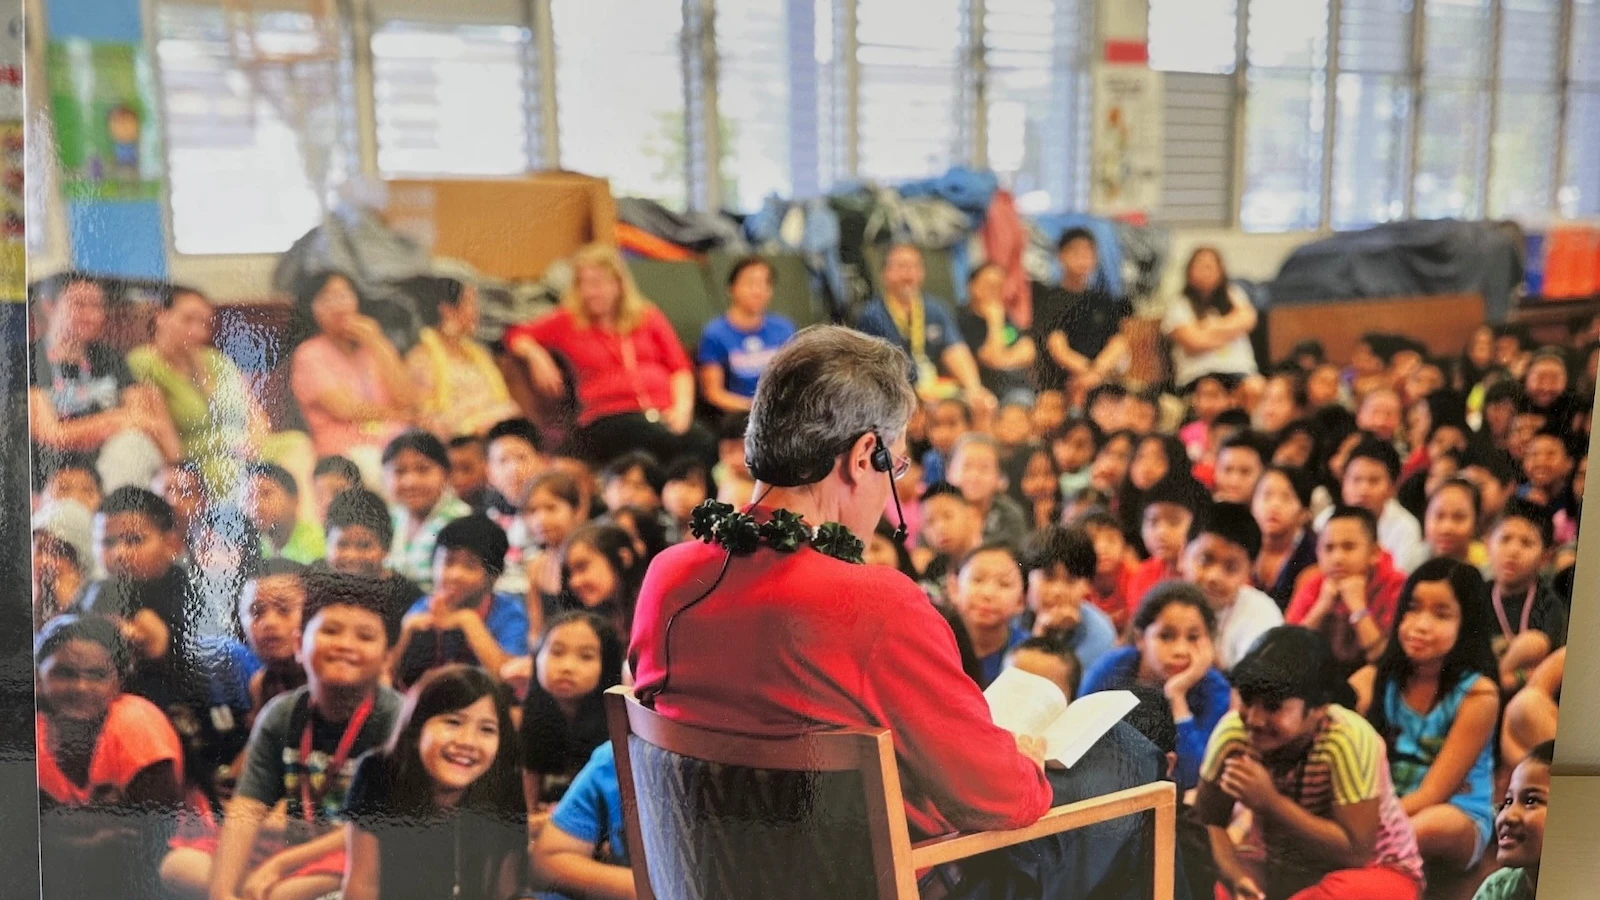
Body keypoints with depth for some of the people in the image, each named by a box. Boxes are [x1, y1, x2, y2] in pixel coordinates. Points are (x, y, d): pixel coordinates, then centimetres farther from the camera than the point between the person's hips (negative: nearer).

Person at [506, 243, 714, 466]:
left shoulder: (648, 316, 22)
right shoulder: (569, 322, 20)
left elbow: (680, 366, 17)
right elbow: (516, 335, 22)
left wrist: (682, 407, 0)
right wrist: (536, 355, 0)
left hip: (663, 412, 2)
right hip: (607, 419, -2)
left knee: (705, 443, -34)